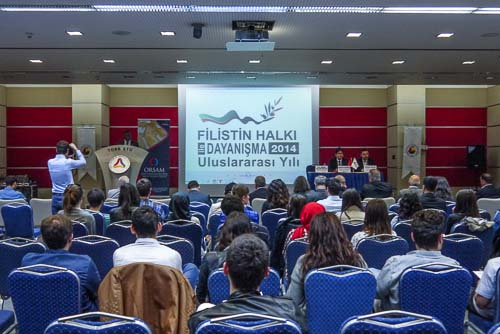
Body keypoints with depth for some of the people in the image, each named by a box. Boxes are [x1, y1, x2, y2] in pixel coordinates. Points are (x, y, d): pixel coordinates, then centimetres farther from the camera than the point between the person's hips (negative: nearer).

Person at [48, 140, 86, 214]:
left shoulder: (50, 162, 1)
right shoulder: (68, 162, -13)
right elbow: (83, 162, 2)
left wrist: (66, 157, 15)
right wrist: (76, 149, 7)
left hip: (55, 197, 5)